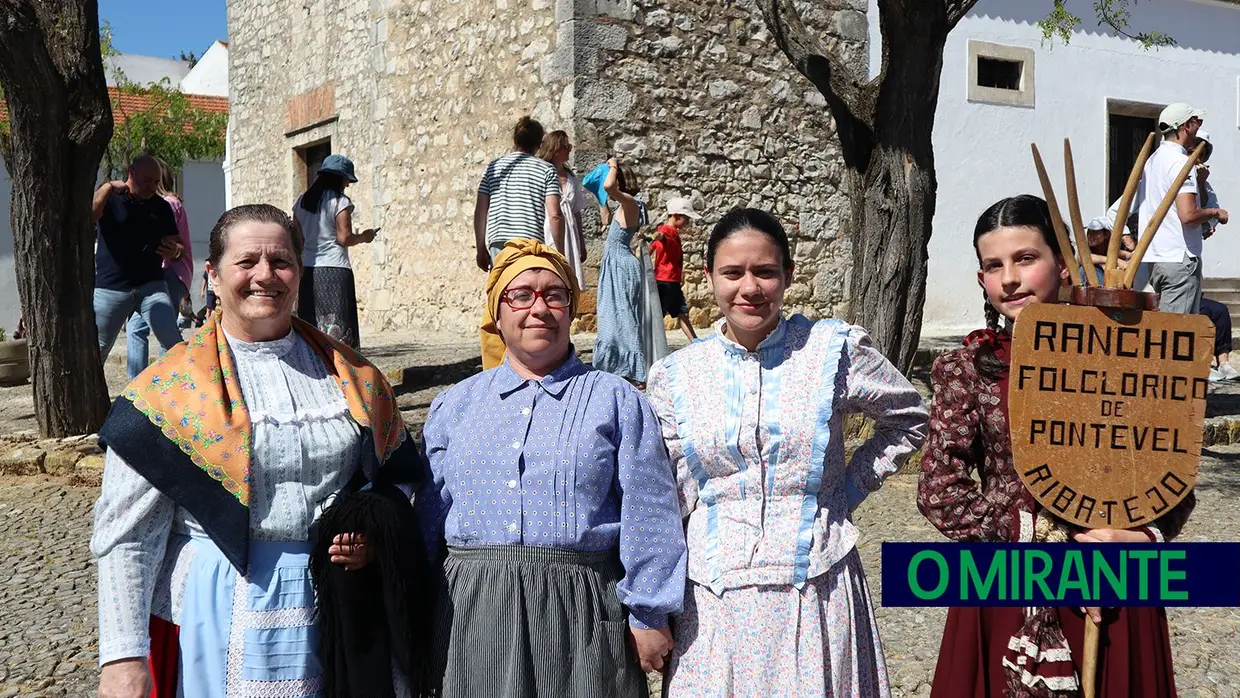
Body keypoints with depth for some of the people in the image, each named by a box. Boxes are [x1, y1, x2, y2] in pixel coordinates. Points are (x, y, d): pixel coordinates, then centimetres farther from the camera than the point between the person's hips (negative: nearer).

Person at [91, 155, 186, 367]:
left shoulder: (161, 207, 11)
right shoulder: (109, 198, 3)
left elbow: (180, 245, 14)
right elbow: (89, 214, -18)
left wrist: (175, 251, -8)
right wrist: (108, 187, -16)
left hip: (151, 286, 1)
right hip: (110, 287, -1)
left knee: (175, 346, -12)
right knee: (96, 351, 3)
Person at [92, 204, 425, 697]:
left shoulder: (350, 377, 4)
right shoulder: (171, 389, -6)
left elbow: (395, 477, 15)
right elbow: (127, 535, -8)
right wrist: (123, 658, -13)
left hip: (330, 613, 3)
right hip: (217, 617, -3)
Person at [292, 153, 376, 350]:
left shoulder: (301, 202, 12)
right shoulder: (340, 201, -7)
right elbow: (344, 238, -11)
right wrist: (364, 237, 5)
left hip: (308, 271, 6)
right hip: (334, 271, -6)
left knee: (310, 326, 8)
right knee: (338, 327, -5)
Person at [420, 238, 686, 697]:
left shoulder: (615, 400, 2)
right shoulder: (454, 405, 12)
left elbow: (647, 516, -2)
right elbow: (429, 516, 14)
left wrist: (649, 616, -5)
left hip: (580, 608, -2)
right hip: (472, 615, 3)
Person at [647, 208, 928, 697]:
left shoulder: (833, 350, -2)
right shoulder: (676, 376, 3)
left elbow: (909, 419, 11)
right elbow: (665, 494, 7)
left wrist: (849, 488, 3)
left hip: (816, 585, -1)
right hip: (716, 596, 1)